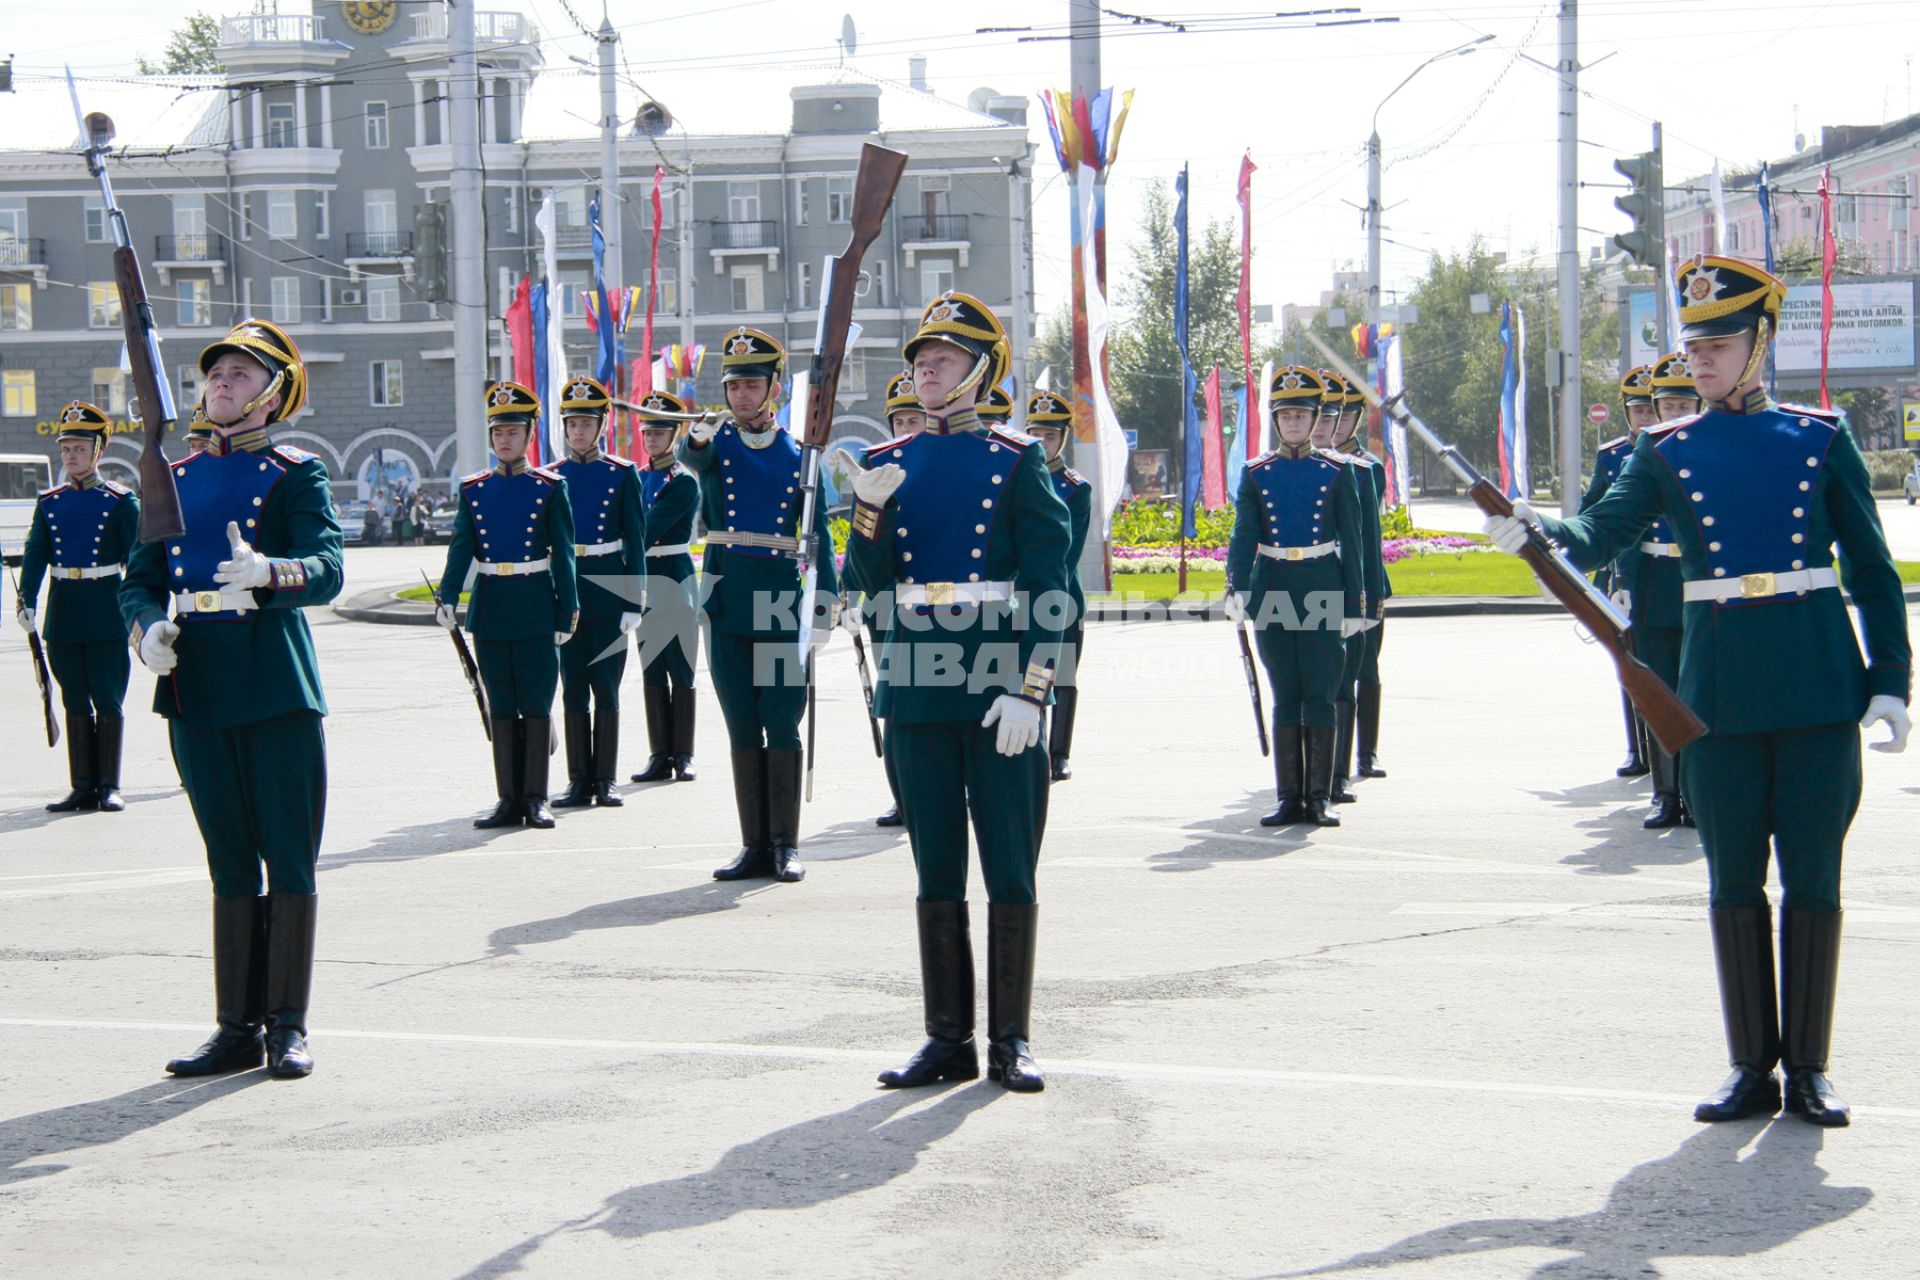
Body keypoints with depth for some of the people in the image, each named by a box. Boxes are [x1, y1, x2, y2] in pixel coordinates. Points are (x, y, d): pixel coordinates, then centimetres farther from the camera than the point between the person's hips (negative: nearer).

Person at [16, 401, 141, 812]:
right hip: (63, 616, 4)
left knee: (108, 703, 0)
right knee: (76, 706, 7)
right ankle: (83, 789, 12)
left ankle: (109, 788, 6)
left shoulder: (121, 501, -1)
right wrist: (26, 601, -13)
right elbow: (34, 555, 0)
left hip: (107, 615, -4)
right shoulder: (49, 503, 9)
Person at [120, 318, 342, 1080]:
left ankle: (288, 1026, 7)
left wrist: (267, 572, -35)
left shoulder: (296, 473, 0)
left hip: (278, 688, -4)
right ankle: (238, 1027, 16)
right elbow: (140, 579, 12)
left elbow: (327, 571, -14)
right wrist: (146, 629, -11)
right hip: (196, 688, 4)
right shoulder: (175, 478, 14)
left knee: (290, 861, 0)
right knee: (230, 867, 10)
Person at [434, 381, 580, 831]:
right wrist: (445, 597, -14)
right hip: (490, 609, 3)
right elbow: (461, 548, 0)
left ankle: (535, 798, 6)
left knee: (536, 706, 0)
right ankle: (509, 799, 11)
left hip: (536, 606, -3)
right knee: (501, 709, 6)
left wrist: (567, 612, -6)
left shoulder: (550, 487, 1)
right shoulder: (473, 489, 8)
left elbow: (563, 554, -1)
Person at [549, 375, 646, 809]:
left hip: (609, 593, -2)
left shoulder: (624, 474, 1)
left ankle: (605, 780, 7)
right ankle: (579, 781, 9)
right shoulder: (551, 477, 6)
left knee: (606, 690, 1)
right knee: (574, 690, 4)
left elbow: (636, 543, -1)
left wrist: (633, 603, -6)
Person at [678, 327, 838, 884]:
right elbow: (692, 458, -21)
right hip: (726, 600, 1)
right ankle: (755, 846, 12)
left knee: (782, 726, -2)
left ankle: (785, 845, 5)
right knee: (743, 729, 6)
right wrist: (696, 441, -45)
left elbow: (818, 534, 6)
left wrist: (824, 599, -7)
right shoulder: (714, 442, 5)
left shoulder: (797, 455, 6)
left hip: (781, 601, -1)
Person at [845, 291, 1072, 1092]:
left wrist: (1029, 690, -14)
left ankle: (1012, 1040, 9)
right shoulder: (887, 464, 10)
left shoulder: (1017, 462, 0)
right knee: (936, 871, 8)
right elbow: (871, 580, 3)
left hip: (1000, 686, -3)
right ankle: (948, 1037, 15)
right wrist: (869, 513, -15)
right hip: (917, 681, 3)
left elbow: (1047, 588, -5)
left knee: (1011, 869, 1)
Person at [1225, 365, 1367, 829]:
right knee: (1285, 698, 4)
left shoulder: (1336, 473, 3)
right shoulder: (1256, 474, 5)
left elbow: (1351, 543, 2)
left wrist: (1355, 604, -2)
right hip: (1273, 592, 1)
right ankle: (1289, 799, 8)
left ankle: (1318, 797, 3)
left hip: (1322, 591, -1)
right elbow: (1243, 535, -2)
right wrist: (1235, 589, -15)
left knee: (1320, 696, -3)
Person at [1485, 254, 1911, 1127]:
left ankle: (1808, 1066, 12)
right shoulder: (1667, 450, 6)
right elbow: (1601, 536, -8)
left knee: (1812, 877, 3)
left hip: (1818, 688, -1)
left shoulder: (1821, 438, 4)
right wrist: (1532, 529, -29)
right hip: (1719, 688, 1)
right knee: (1734, 882, 5)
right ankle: (1752, 1066, 15)